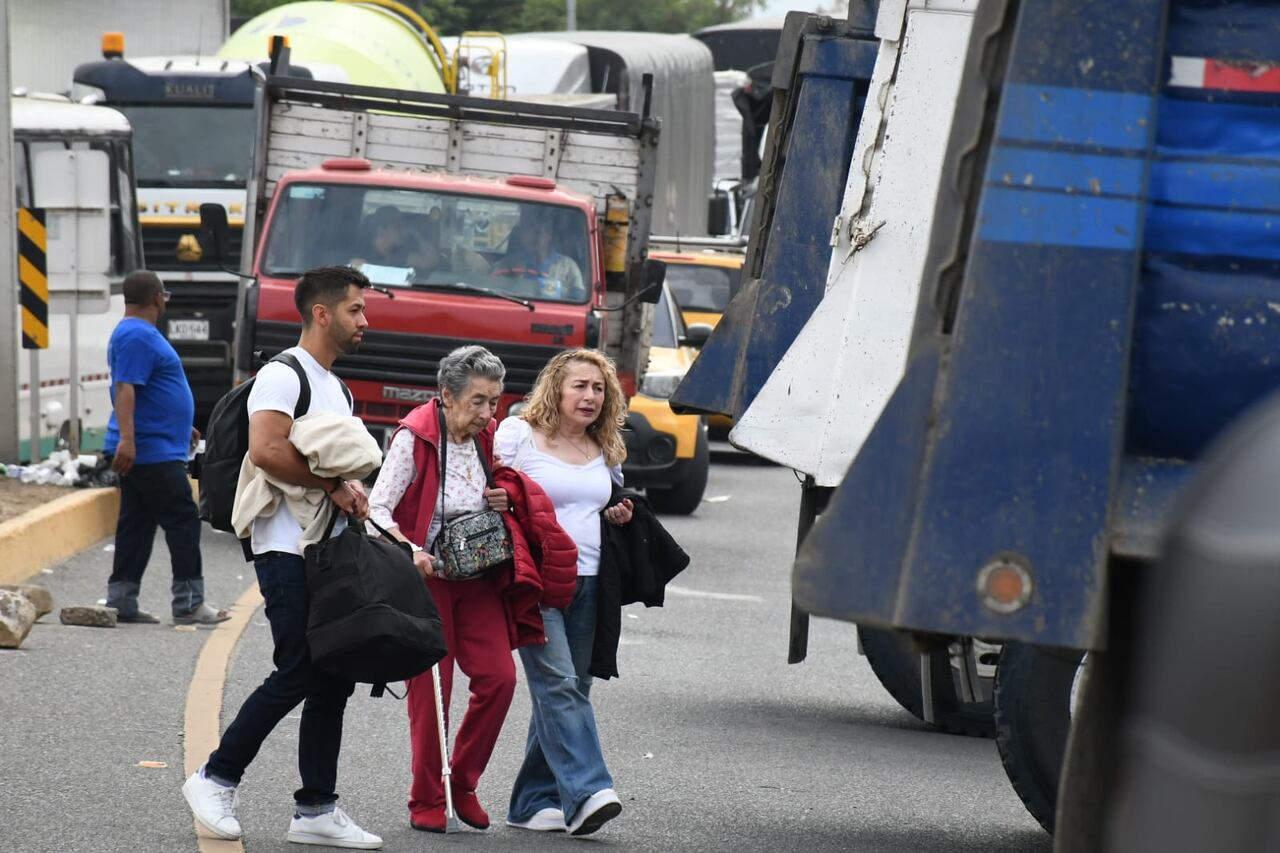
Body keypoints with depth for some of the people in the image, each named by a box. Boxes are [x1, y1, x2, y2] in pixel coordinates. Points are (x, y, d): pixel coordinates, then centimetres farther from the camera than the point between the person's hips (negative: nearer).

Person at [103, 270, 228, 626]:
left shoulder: (139, 334, 18)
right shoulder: (137, 336, -15)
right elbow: (125, 388, -25)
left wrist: (181, 427, 36)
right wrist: (127, 439, -34)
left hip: (143, 451, 11)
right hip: (153, 452, -11)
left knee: (137, 526, 10)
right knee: (183, 521, -7)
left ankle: (121, 602, 10)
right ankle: (189, 603, -6)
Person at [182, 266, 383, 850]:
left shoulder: (334, 387, 22)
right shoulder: (282, 375, -9)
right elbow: (267, 451, -22)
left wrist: (350, 492, 7)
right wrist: (334, 486, -15)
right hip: (288, 550, -9)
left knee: (333, 680, 5)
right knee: (296, 675, -12)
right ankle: (215, 779, 1)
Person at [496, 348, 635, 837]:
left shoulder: (604, 452, 17)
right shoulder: (517, 435, -1)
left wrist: (619, 517, 8)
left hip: (587, 584, 7)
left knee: (569, 689, 6)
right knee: (558, 683, -17)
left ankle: (534, 803, 12)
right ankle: (586, 792, -25)